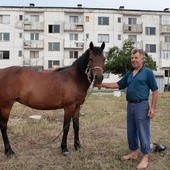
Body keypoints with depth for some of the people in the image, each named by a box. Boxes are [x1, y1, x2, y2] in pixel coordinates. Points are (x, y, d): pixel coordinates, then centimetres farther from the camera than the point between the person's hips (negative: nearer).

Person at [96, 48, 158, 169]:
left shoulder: (148, 72, -5)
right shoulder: (129, 73, 13)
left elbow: (155, 91, -6)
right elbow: (118, 85, 16)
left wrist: (153, 107, -13)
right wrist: (103, 84, 6)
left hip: (142, 106, -7)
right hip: (130, 105, 7)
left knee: (143, 132, 0)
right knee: (131, 131, 14)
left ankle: (145, 158, 12)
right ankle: (134, 152, 30)